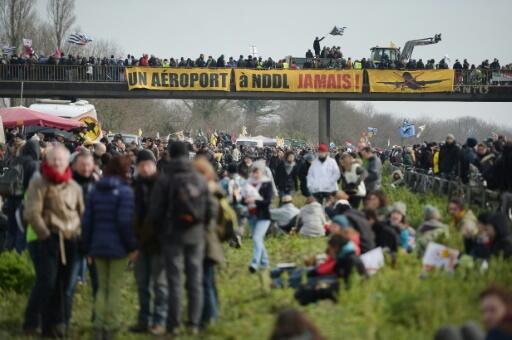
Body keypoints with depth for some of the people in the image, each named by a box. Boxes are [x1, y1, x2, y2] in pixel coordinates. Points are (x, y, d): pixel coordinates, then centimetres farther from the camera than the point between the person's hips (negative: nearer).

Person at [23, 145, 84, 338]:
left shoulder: (73, 187, 13)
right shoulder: (39, 183, -4)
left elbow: (82, 213, 19)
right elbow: (32, 213, -11)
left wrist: (78, 234, 9)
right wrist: (45, 235, -14)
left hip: (69, 240, 5)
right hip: (45, 239, -5)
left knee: (62, 284, 6)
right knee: (46, 282, -11)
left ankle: (54, 325, 15)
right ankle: (31, 322, 2)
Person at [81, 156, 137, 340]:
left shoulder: (94, 191, 7)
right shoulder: (125, 192, -10)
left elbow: (87, 221, 7)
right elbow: (126, 222, -16)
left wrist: (87, 248, 13)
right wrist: (132, 246, -8)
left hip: (98, 246, 5)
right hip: (118, 247, -5)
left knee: (102, 286, 14)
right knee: (115, 287, 3)